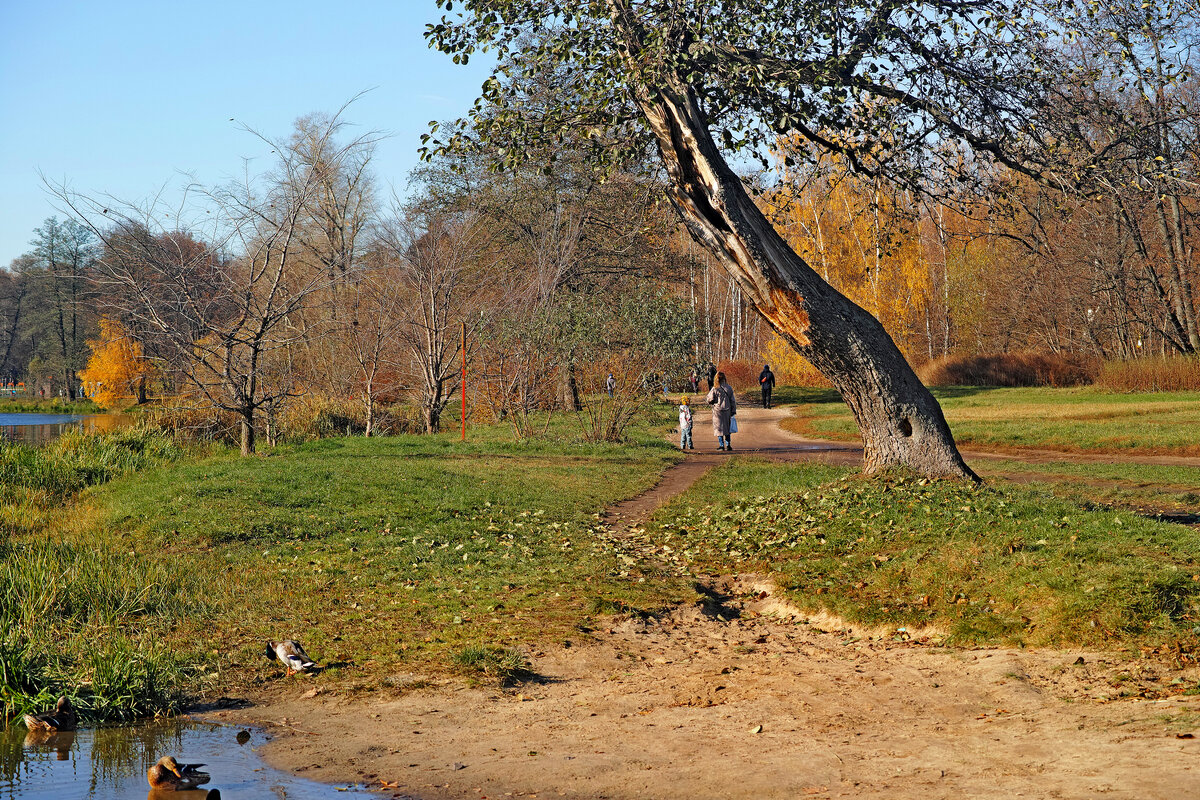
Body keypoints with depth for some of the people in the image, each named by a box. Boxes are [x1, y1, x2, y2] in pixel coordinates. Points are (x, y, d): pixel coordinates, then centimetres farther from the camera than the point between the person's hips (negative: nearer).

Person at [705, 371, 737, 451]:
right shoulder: (729, 388, -1)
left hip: (718, 411, -3)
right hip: (727, 410, 3)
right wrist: (733, 410, 10)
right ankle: (728, 445, 13)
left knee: (719, 428, 6)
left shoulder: (715, 389, -13)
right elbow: (733, 400, 3)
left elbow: (710, 400, -10)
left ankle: (721, 445, 4)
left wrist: (706, 399, 12)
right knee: (727, 428, 14)